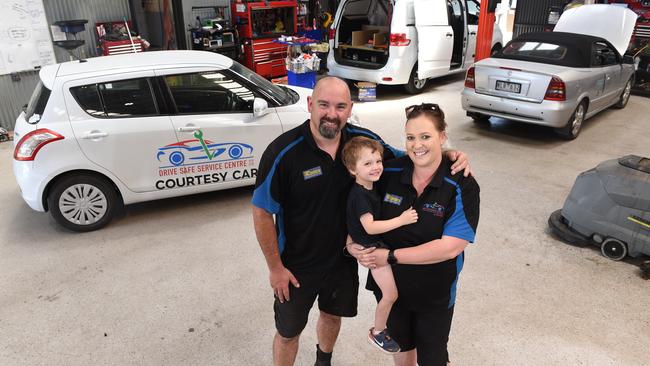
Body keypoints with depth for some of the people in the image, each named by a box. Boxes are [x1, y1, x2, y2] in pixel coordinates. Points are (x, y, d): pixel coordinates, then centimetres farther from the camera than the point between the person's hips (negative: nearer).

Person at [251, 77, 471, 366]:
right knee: (288, 332, 16)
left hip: (343, 256, 4)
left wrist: (449, 155, -18)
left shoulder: (362, 140, -13)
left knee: (332, 316, 28)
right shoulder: (283, 152, -25)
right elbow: (262, 212, -16)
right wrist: (275, 267, -12)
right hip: (296, 265, -4)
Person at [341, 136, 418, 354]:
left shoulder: (370, 187, 4)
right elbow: (370, 227, -29)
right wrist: (401, 220, -29)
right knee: (390, 294, -5)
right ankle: (377, 333, 18)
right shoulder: (359, 195, -24)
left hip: (379, 243, 9)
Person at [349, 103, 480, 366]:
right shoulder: (389, 172, -12)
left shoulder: (462, 187, -21)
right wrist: (352, 244, -17)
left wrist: (390, 256, -26)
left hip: (434, 293, -3)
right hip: (389, 283, 3)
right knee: (400, 342, 28)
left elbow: (450, 247, -26)